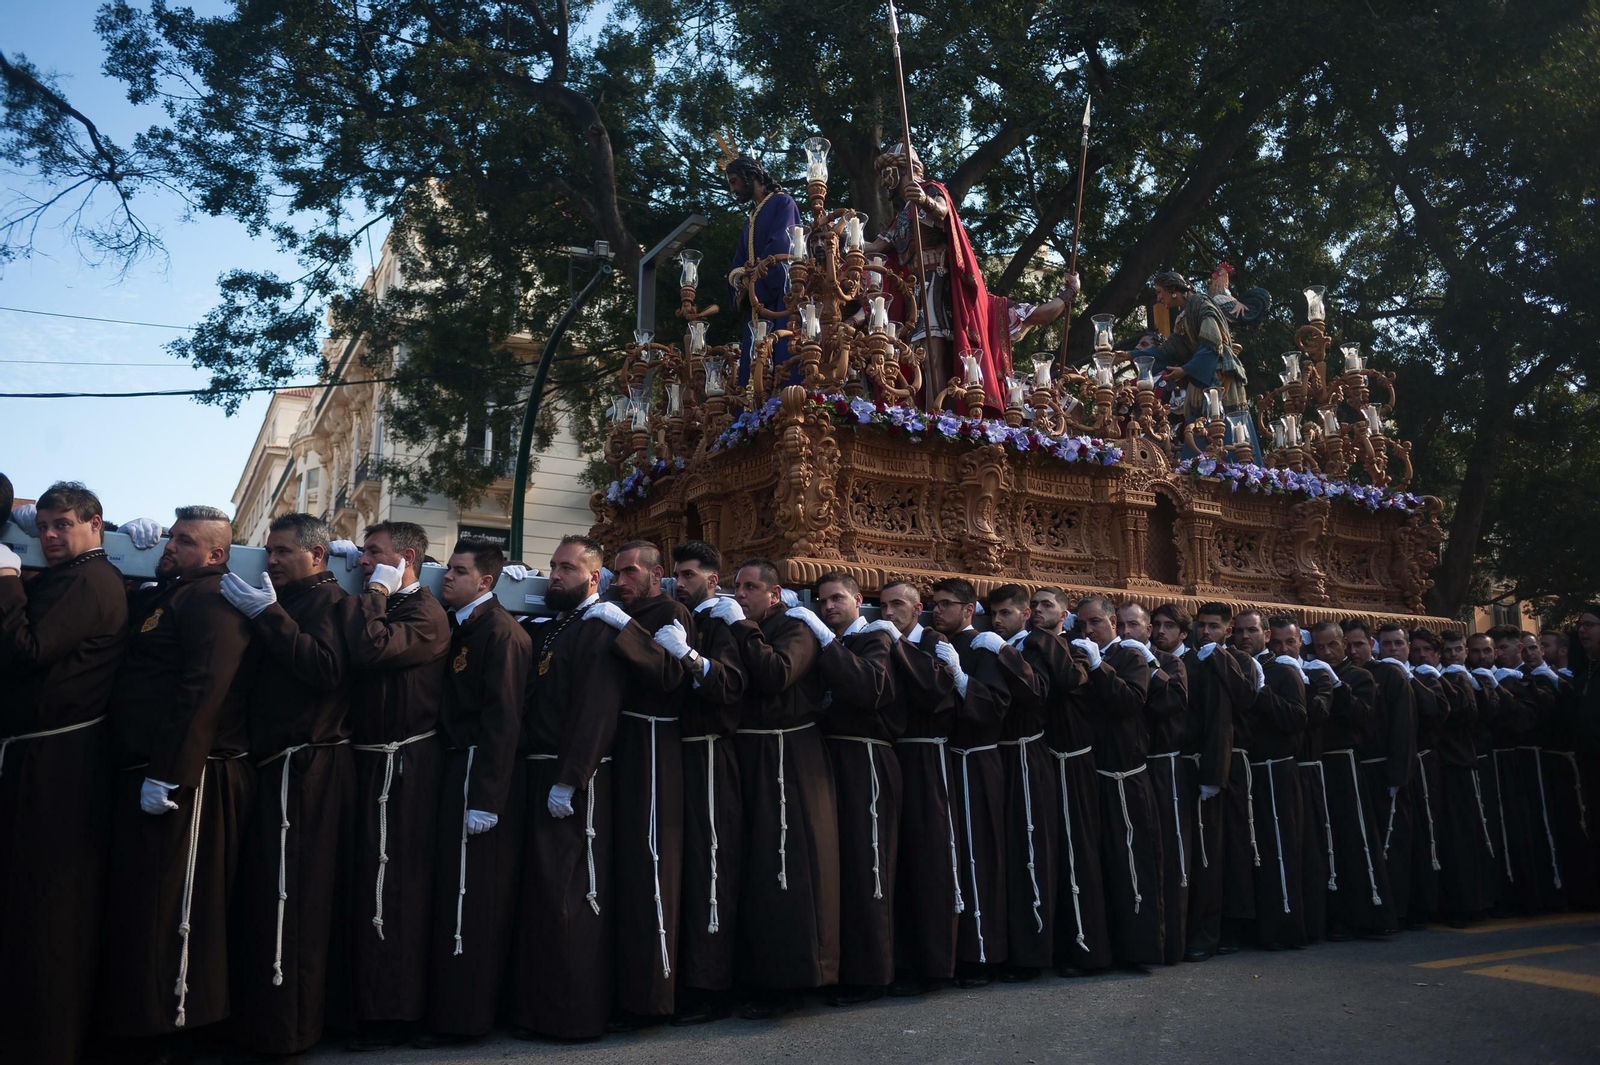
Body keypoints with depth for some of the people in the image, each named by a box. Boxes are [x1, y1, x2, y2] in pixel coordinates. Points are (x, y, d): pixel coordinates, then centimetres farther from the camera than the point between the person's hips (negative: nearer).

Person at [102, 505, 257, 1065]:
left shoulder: (211, 600, -11)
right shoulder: (159, 597, 20)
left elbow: (203, 690, -22)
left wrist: (168, 775, -24)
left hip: (186, 782, -9)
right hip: (142, 774, 10)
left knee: (168, 908, -4)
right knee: (136, 901, 15)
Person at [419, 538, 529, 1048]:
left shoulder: (499, 630, -14)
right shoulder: (457, 625, 14)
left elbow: (502, 719, -18)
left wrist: (484, 797, -20)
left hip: (479, 773, -9)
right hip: (455, 767, 9)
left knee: (468, 897, -1)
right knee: (455, 890, 14)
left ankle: (460, 1017, 10)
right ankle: (470, 1003, 26)